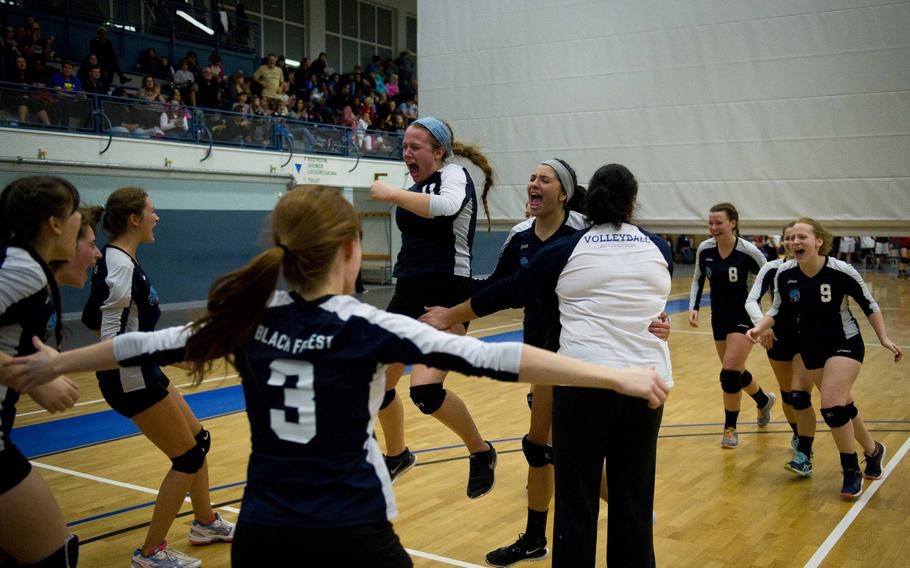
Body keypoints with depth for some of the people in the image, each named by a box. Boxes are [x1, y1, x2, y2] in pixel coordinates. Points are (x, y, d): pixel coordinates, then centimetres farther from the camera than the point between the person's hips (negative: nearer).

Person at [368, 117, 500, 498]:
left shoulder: (455, 174, -8)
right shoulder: (414, 188, 14)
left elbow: (446, 206, -32)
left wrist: (391, 193, -22)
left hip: (446, 297, -8)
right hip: (408, 295, 8)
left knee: (425, 390, -23)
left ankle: (481, 452, 1)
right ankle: (397, 456, 34)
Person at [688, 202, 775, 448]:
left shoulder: (748, 251, -20)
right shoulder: (704, 249, -8)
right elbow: (698, 279, 9)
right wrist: (694, 307, -2)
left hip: (745, 317, -5)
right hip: (719, 317, 5)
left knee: (730, 373, -13)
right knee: (735, 372, 17)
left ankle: (730, 428, 5)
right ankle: (764, 401, 47)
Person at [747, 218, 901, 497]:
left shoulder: (841, 271, -21)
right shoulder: (785, 274, -12)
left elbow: (868, 304, -7)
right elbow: (778, 309, 3)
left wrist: (884, 338, -8)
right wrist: (759, 327, -14)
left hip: (845, 345, -4)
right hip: (811, 348, 5)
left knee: (832, 406, -17)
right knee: (843, 406, 15)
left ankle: (852, 471, 3)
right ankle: (873, 451, 42)